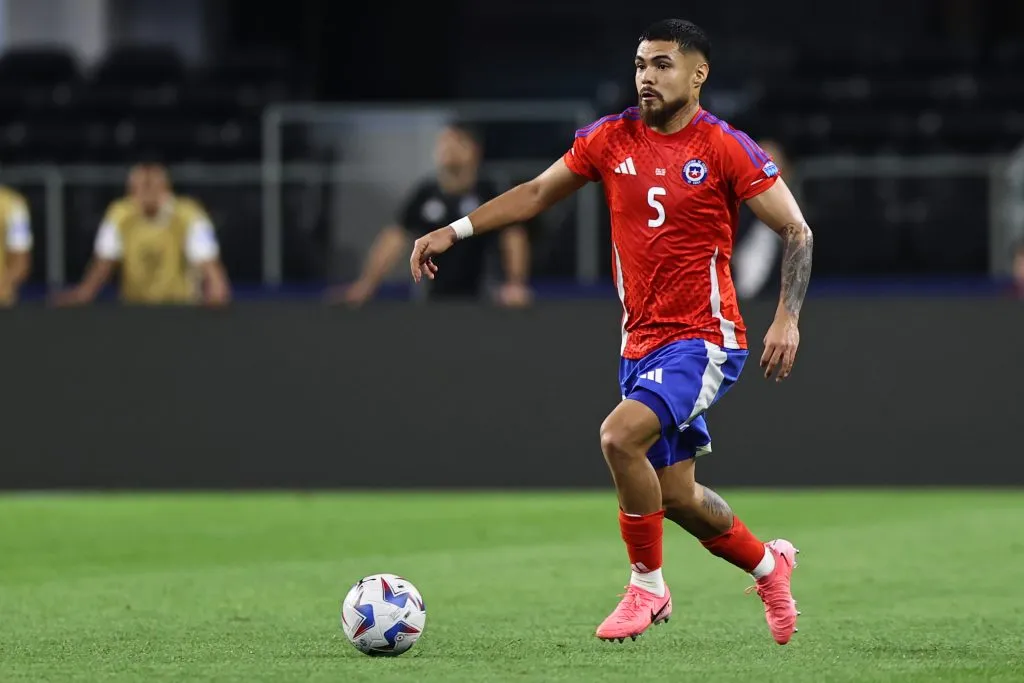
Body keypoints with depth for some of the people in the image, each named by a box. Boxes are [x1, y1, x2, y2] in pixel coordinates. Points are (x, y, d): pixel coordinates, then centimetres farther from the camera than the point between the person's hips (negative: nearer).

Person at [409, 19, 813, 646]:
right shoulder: (610, 139, 4)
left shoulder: (726, 149, -9)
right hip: (642, 341, 6)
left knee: (620, 436, -26)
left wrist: (788, 319, -16)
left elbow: (797, 231, -5)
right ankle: (768, 565, 37)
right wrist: (455, 232, 7)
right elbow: (536, 194, 15)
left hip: (704, 339, -6)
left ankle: (647, 588, -9)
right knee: (676, 497, 10)